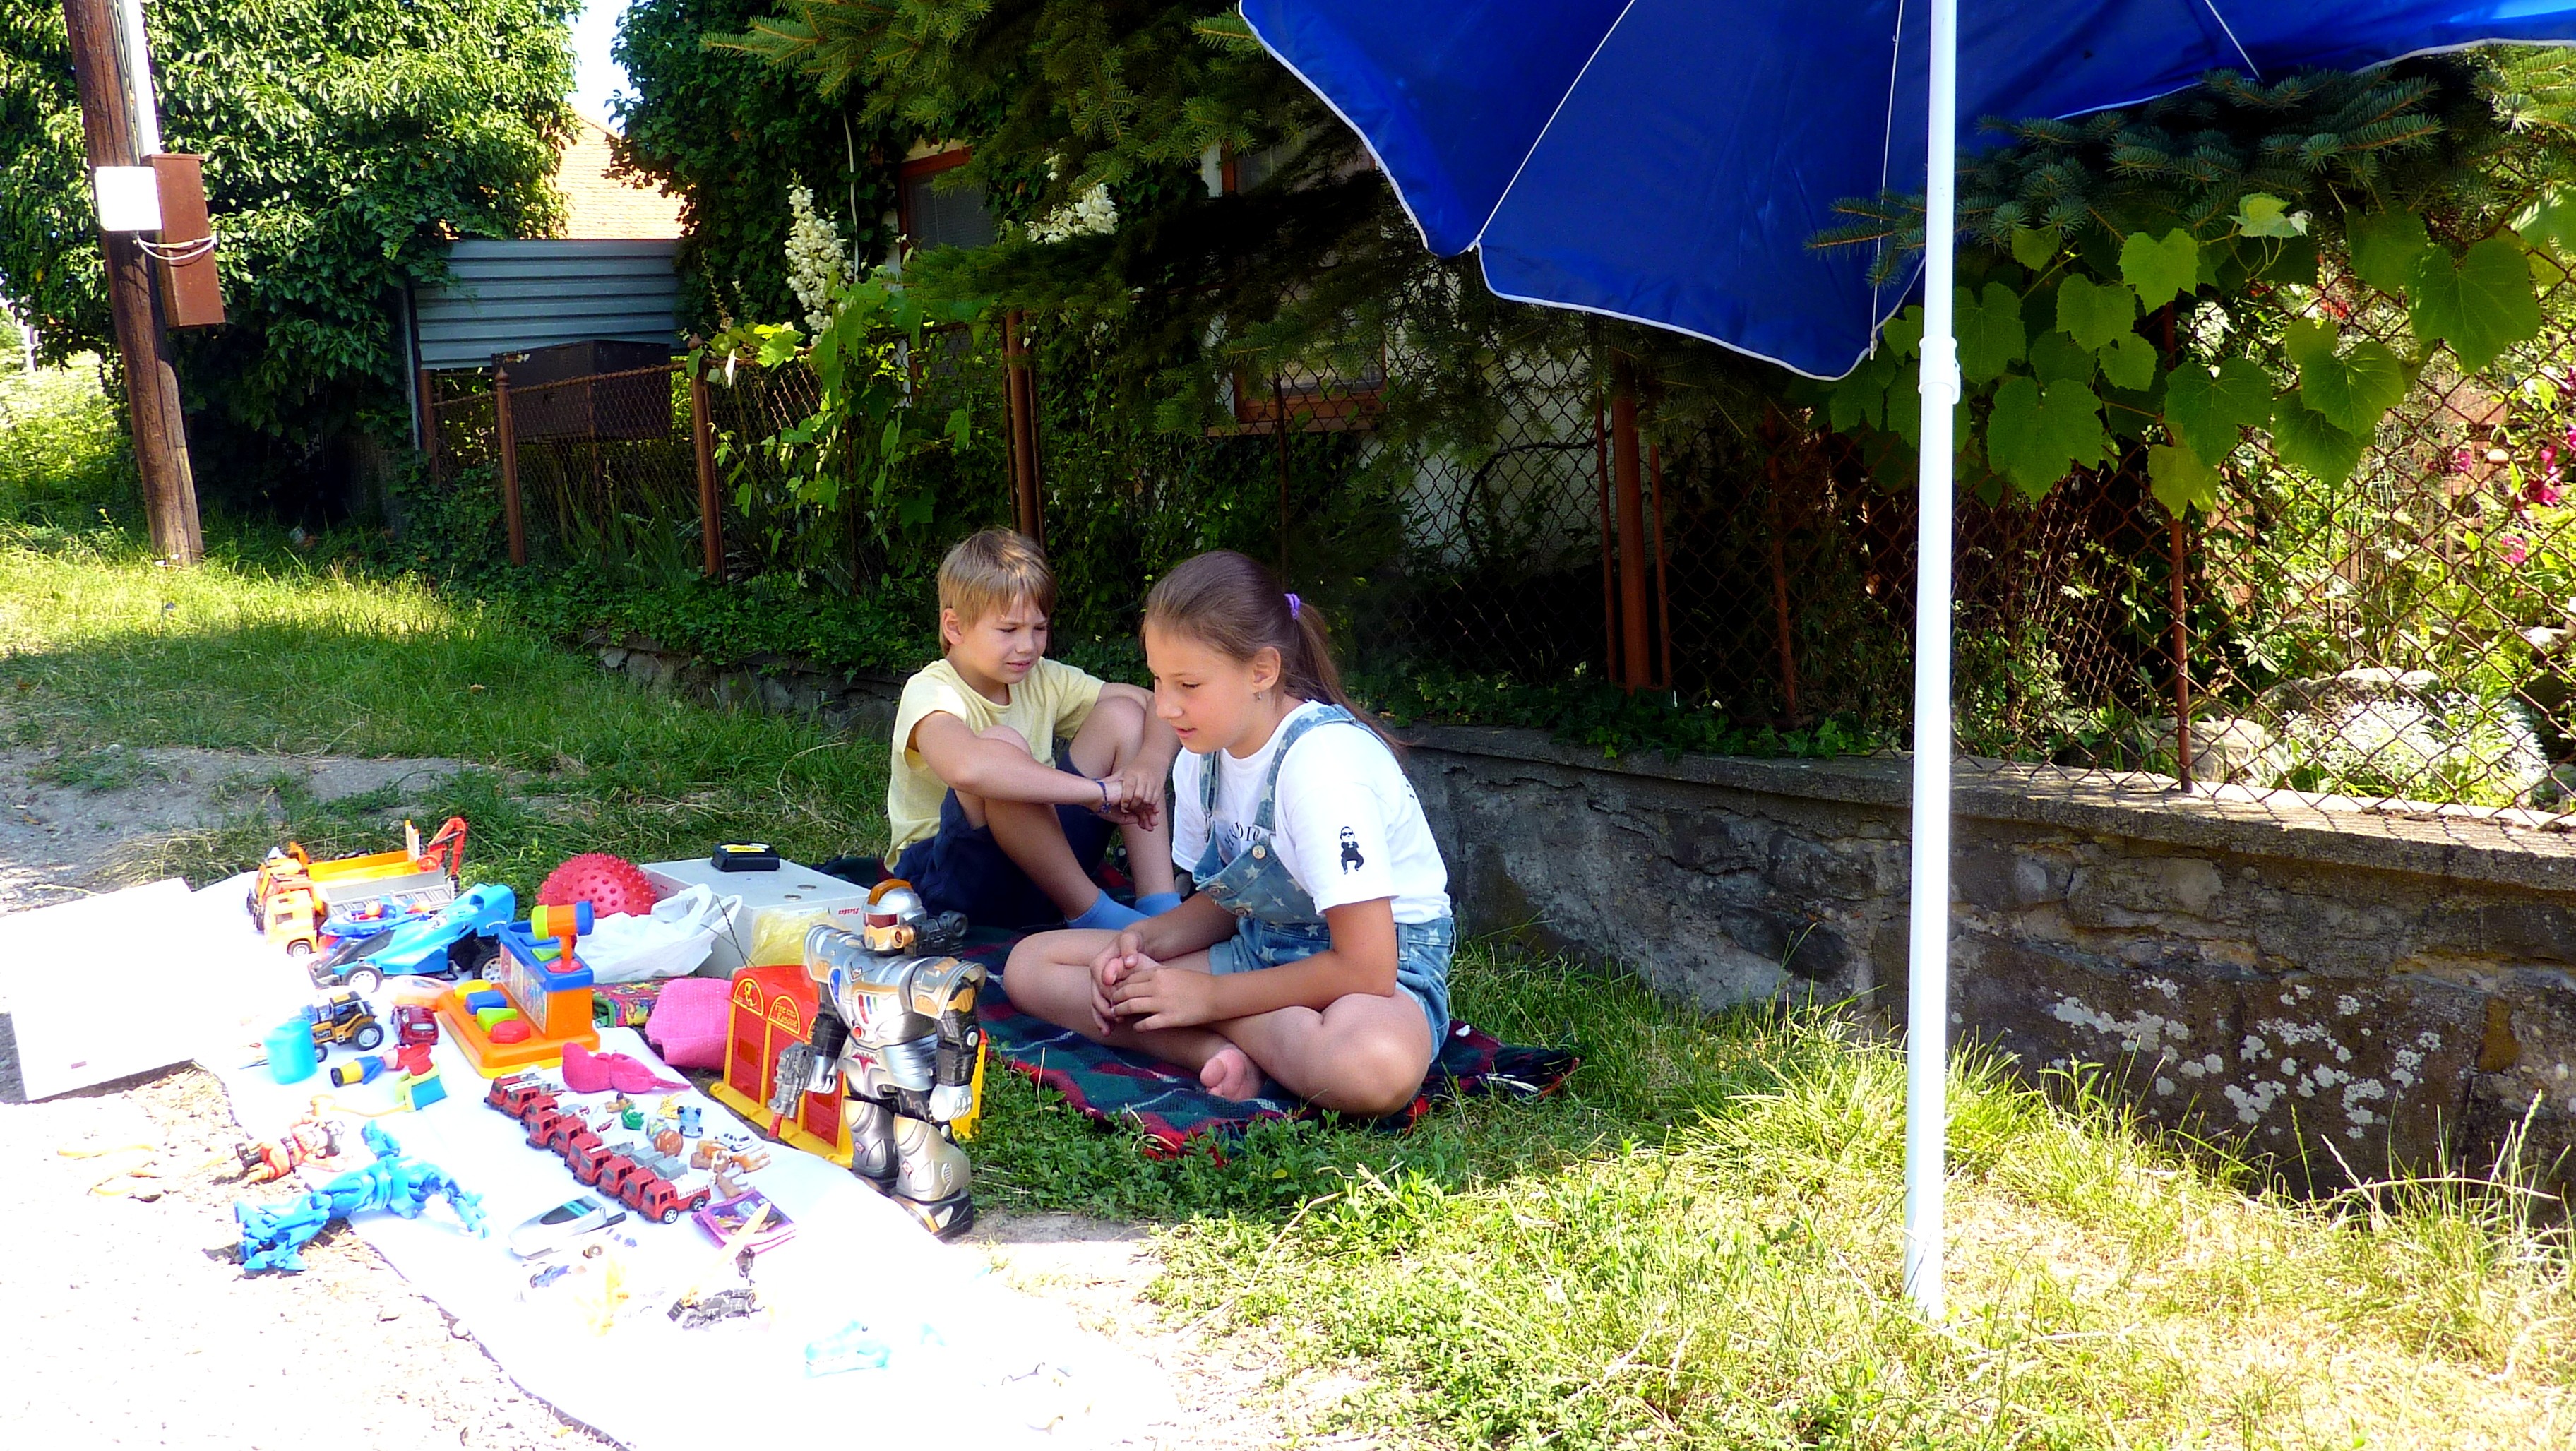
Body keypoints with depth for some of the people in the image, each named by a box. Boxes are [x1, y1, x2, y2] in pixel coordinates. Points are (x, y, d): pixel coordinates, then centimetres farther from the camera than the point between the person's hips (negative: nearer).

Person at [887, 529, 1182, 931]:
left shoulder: (1042, 680, 3)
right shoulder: (929, 693, -18)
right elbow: (966, 768, -43)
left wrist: (1150, 763, -22)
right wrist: (1099, 791, -39)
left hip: (1042, 869, 7)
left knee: (1122, 714, -5)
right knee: (1002, 745, -33)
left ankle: (1159, 905, -16)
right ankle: (1091, 911, -21)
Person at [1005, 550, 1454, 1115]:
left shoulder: (1321, 758, -25)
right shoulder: (1203, 758, -1)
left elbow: (1366, 967, -26)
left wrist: (1208, 995, -19)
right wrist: (1142, 940, -8)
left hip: (1385, 964, -8)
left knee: (1374, 1065, -45)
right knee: (1031, 965, -3)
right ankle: (1221, 1052, -20)